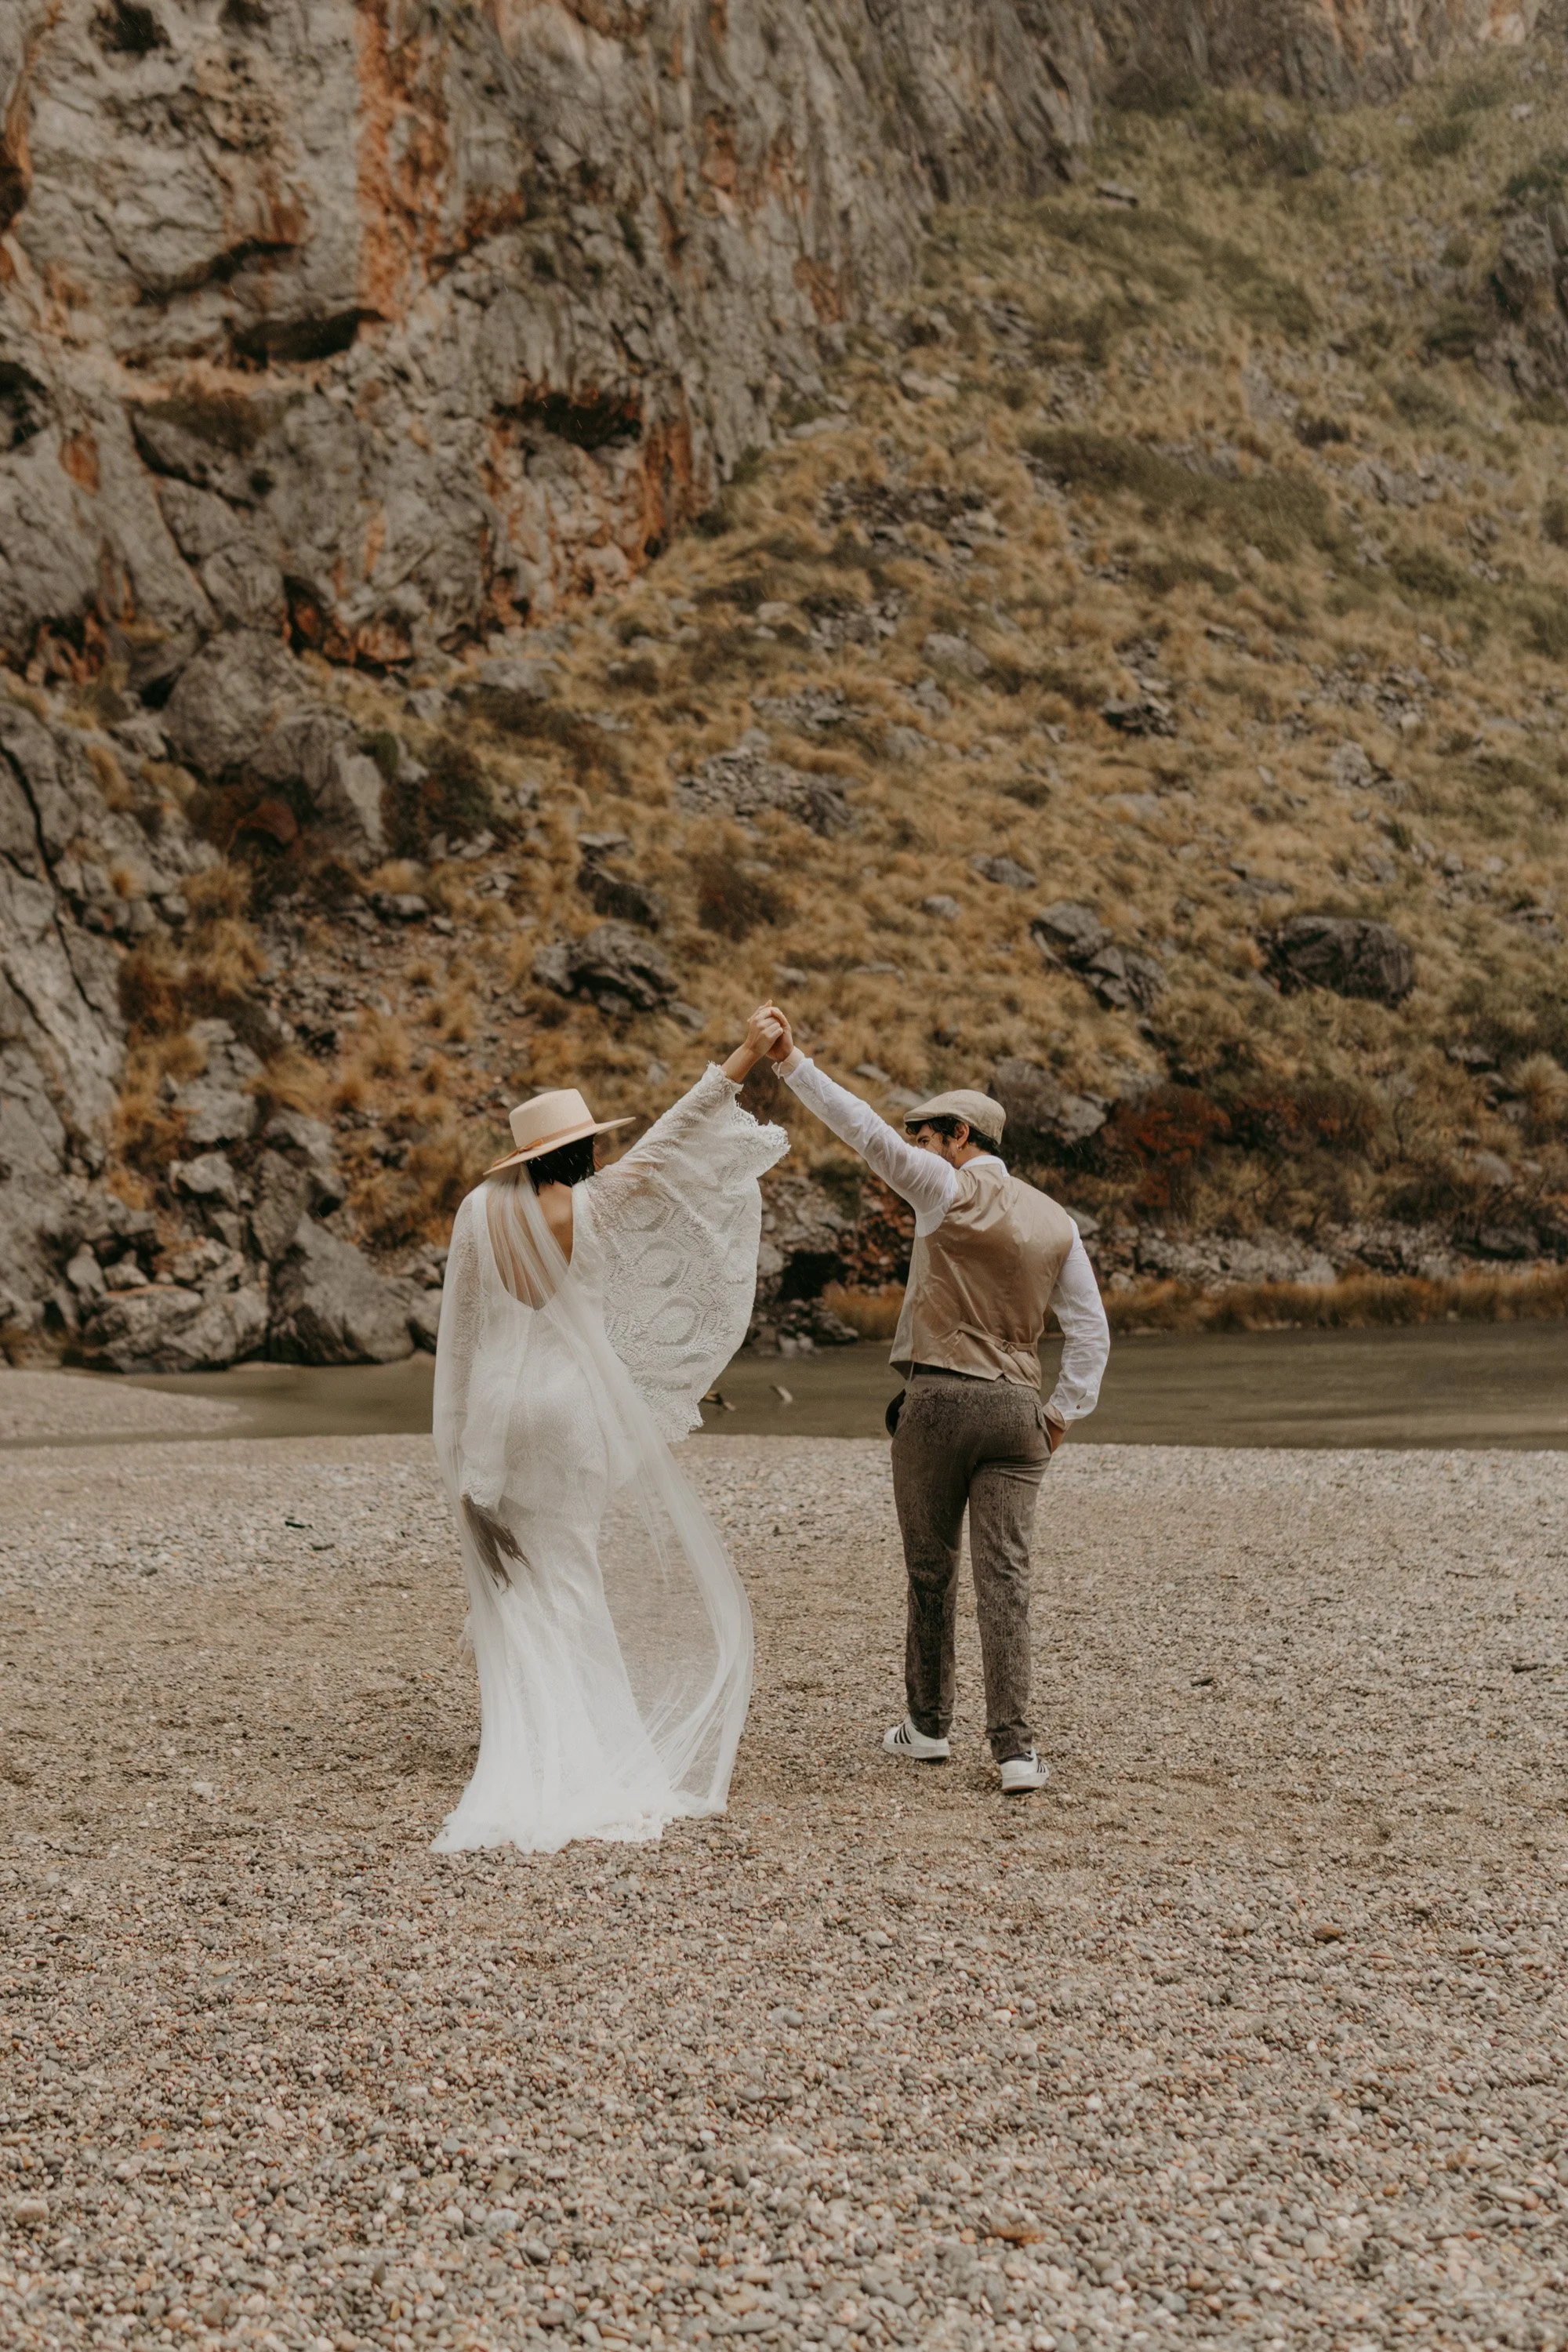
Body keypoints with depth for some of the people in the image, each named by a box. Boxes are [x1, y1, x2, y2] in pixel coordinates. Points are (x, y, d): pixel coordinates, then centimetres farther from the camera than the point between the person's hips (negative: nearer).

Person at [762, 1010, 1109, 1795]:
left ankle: (928, 1726, 22)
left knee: (930, 1568, 10)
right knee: (1004, 1576, -1)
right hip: (1017, 1407, 4)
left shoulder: (951, 1190, -4)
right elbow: (1090, 1332, 10)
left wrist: (790, 1061, -9)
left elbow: (866, 1131, -11)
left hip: (938, 1400, -4)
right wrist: (1062, 1413, 16)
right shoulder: (1056, 1222, 11)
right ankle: (1015, 1749, -8)